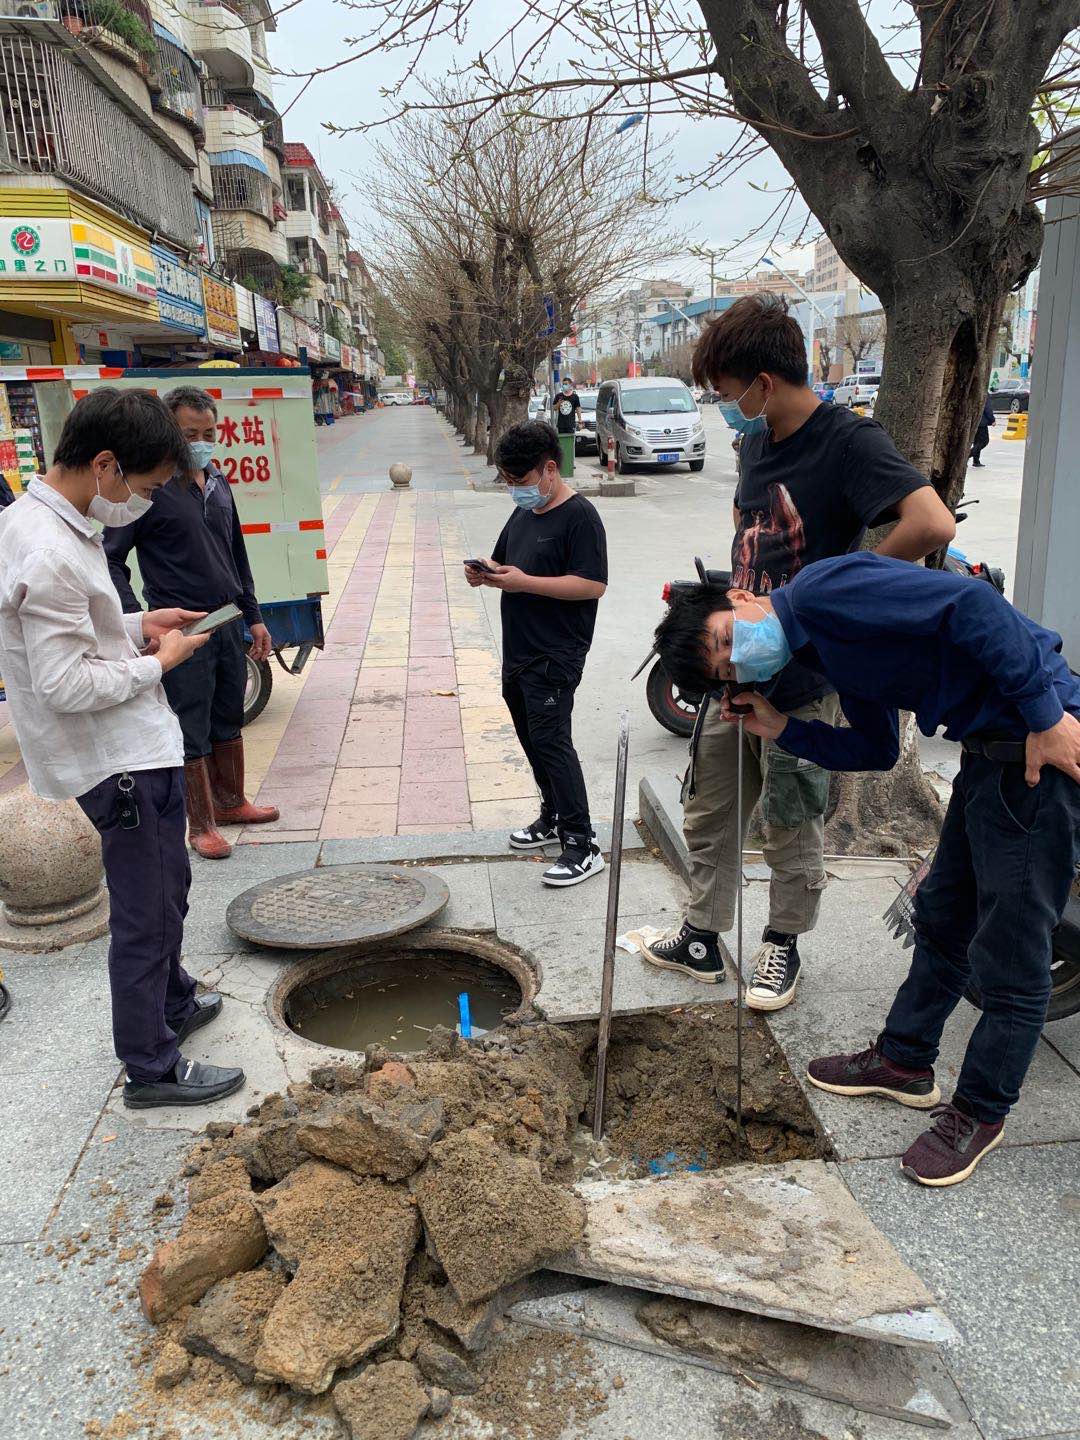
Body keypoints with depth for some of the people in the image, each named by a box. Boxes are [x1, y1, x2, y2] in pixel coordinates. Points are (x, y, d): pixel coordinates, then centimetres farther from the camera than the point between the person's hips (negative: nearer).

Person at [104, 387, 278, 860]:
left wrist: (253, 617, 18)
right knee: (192, 730, 2)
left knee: (229, 719, 18)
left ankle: (230, 802, 35)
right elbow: (111, 558, -11)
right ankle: (201, 825, 15)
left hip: (228, 622, 7)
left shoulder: (218, 483, 10)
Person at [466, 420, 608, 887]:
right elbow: (504, 563, 26)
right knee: (532, 739, 17)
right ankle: (553, 817, 33)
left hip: (555, 657, -9)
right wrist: (485, 573, 1)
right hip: (518, 652, 9)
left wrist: (523, 582, -23)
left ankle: (582, 846, -6)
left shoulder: (579, 516, -12)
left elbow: (592, 584, -21)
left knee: (551, 741, -11)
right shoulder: (523, 514, 15)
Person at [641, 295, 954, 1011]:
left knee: (792, 826, 9)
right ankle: (702, 938, 31)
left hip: (802, 680, -8)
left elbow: (934, 525, -30)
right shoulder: (757, 440, 9)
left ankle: (784, 946, 30)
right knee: (708, 810, 15)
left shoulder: (849, 440, -16)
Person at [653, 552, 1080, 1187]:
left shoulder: (822, 590, -17)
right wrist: (782, 729, 7)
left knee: (1010, 953, 3)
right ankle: (905, 1061, 39)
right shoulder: (829, 652, 13)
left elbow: (973, 603, -25)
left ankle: (981, 1111, 21)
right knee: (943, 918, 21)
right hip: (990, 753, 10)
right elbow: (877, 749, 16)